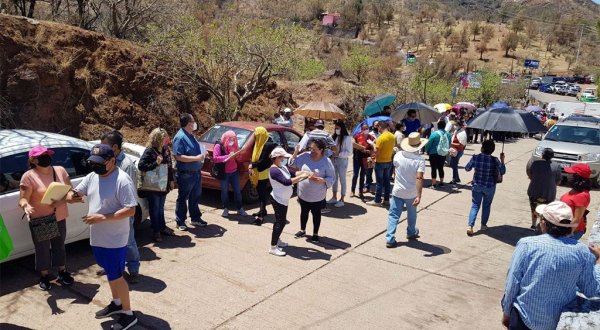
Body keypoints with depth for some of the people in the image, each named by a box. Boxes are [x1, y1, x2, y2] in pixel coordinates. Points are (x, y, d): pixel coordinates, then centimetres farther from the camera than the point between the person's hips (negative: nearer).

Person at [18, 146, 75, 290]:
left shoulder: (60, 170, -2)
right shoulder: (29, 176, -14)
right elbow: (23, 199, -15)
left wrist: (62, 200, -18)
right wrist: (26, 206, -38)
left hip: (59, 218, 4)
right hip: (40, 220, -4)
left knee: (59, 246, 18)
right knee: (42, 249, 10)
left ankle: (62, 273, 34)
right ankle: (44, 276, 29)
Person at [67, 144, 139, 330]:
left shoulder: (122, 180, -21)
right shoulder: (92, 176, 3)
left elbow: (130, 210, -24)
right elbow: (75, 193, 11)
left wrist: (102, 217, -27)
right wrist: (71, 196, -14)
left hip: (114, 239, -8)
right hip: (97, 237, 8)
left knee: (115, 276, 1)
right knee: (110, 273, 22)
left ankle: (128, 314, 16)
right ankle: (116, 303, 41)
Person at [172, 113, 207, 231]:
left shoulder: (191, 136, 12)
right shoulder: (180, 137, -17)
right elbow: (178, 156, -24)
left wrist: (202, 154, 6)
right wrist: (196, 158, -24)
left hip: (196, 172, 9)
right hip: (185, 174, -9)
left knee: (195, 197, 19)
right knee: (183, 198, 4)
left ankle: (196, 218, 32)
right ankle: (180, 222, 15)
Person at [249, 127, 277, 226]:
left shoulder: (268, 145, -19)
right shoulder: (259, 144, 9)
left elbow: (263, 161, -21)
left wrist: (252, 165, -13)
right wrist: (252, 166, 0)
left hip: (264, 174, -9)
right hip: (258, 173, 9)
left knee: (263, 194, -6)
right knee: (260, 192, 17)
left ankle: (261, 215, -4)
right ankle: (262, 211, 29)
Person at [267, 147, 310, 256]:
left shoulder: (283, 167, 5)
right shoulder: (274, 170, -25)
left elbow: (293, 173, 8)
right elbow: (287, 182, -34)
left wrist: (304, 172, -10)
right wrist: (301, 177, -31)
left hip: (283, 199, 10)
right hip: (278, 200, -10)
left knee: (281, 221, 21)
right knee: (280, 222, -5)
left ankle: (277, 240, 38)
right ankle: (273, 247, 2)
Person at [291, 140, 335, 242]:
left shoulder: (326, 162, -15)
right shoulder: (305, 156, -8)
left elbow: (332, 178, -12)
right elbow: (293, 163, 3)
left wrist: (321, 179, -28)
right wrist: (296, 152, -13)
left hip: (317, 195, -3)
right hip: (303, 193, 3)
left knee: (316, 214, 13)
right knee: (304, 212, 21)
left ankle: (315, 234, 31)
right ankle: (302, 230, 42)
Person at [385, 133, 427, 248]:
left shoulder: (398, 155, -8)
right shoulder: (420, 159, -18)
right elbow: (419, 178, -27)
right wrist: (419, 196, -29)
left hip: (397, 191, 1)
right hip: (411, 193, -1)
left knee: (393, 215, 7)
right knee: (412, 214, 23)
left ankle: (389, 239, 0)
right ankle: (411, 233, 43)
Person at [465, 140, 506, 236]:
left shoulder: (475, 158, -14)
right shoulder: (494, 160, -17)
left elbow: (467, 169, 0)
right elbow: (502, 172, -6)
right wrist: (502, 160, 1)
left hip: (477, 186, 1)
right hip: (489, 187, 0)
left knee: (475, 205, 7)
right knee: (486, 206, 19)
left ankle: (470, 226, -8)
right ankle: (483, 225, 32)